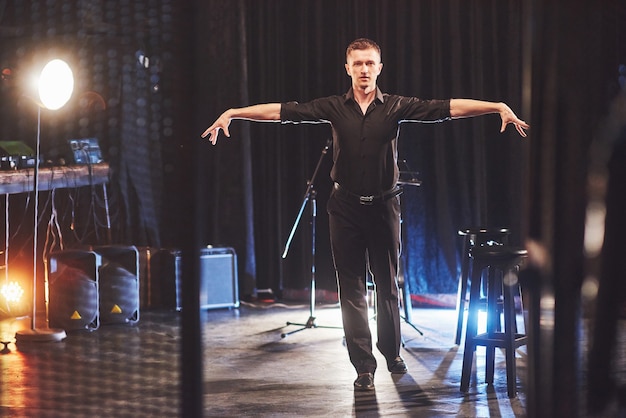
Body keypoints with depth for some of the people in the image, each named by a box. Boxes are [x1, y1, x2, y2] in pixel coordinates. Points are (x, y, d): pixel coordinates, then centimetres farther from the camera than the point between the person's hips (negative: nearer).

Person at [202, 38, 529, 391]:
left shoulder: (396, 107, -1)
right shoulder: (334, 108, 2)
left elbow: (451, 108, -9)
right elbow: (281, 111, -3)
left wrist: (500, 107, -19)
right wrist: (232, 113, -9)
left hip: (384, 205, 0)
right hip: (346, 206, 0)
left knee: (388, 284, 11)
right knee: (352, 288, 0)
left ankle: (392, 352, 30)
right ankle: (364, 366, 3)